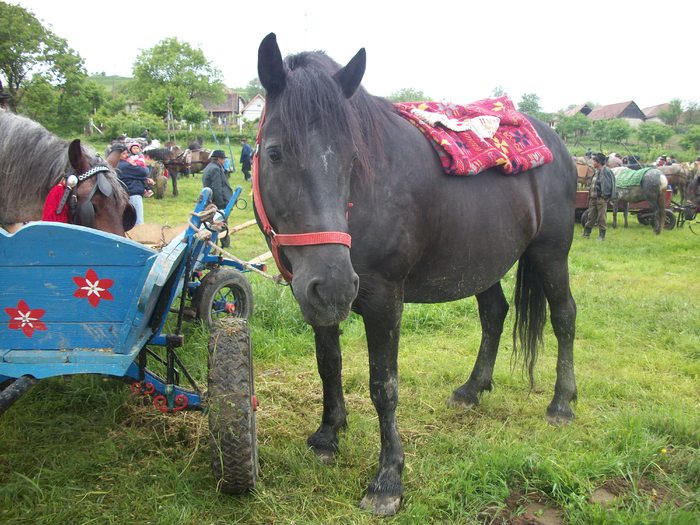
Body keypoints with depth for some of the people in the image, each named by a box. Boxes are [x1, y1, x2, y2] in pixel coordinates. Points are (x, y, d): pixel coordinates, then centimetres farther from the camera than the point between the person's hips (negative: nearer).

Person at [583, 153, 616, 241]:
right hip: (593, 198, 8)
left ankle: (602, 236, 6)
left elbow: (607, 185, -16)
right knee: (591, 216, 14)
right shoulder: (596, 171, 15)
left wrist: (604, 195, -16)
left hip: (601, 198, -8)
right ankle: (586, 233, 21)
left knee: (602, 218, -1)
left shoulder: (605, 171, -12)